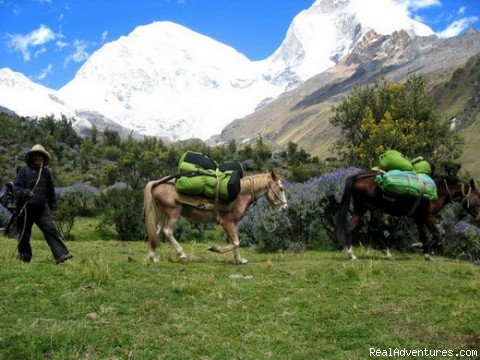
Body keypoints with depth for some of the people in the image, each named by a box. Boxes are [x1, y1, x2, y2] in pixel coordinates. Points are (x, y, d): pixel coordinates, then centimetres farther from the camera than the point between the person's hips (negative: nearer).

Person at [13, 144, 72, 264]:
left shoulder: (46, 172, 13)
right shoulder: (24, 171, 0)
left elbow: (51, 191, 20)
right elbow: (16, 189, -6)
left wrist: (53, 208, 16)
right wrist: (26, 192, -26)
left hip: (42, 208, 3)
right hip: (26, 208, -3)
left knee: (51, 229, -10)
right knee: (24, 234, 6)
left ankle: (61, 254, -17)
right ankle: (24, 257, 22)